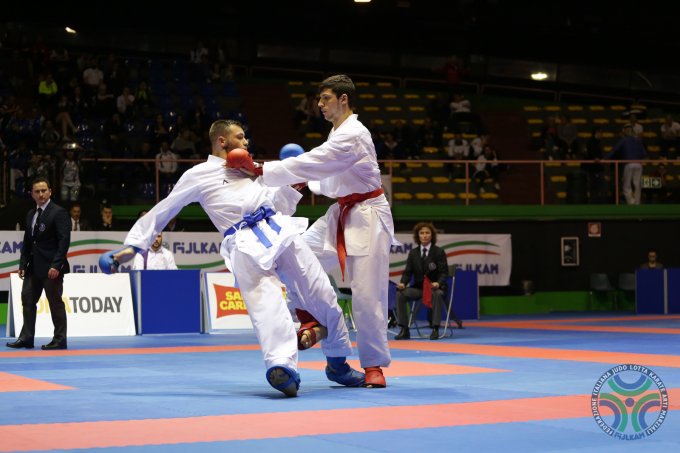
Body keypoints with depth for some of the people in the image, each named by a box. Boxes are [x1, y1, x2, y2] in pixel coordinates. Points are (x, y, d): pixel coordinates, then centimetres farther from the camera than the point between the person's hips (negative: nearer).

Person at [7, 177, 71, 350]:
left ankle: (59, 339, 5)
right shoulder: (31, 215, 14)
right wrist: (23, 264, 8)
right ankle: (26, 338, 10)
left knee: (55, 302, -2)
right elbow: (27, 242, 17)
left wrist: (56, 265, -21)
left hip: (51, 267, -7)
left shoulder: (58, 212, -8)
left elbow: (64, 240, -15)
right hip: (33, 267, 7)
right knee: (27, 299, 6)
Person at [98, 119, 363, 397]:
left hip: (281, 232, 6)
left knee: (322, 295, 4)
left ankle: (337, 363, 21)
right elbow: (161, 212, 12)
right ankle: (281, 366, -42)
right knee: (267, 302, -26)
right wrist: (133, 245, 8)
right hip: (246, 246, -5)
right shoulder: (199, 175, 10)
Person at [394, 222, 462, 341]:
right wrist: (403, 283, -16)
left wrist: (438, 283, -27)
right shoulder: (413, 253, 9)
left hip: (435, 287, -3)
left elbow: (444, 272, -6)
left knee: (437, 294, -39)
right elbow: (408, 272, 6)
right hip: (418, 287, 3)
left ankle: (435, 329, -36)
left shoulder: (439, 252, 0)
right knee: (400, 294, -23)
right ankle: (404, 330, -21)